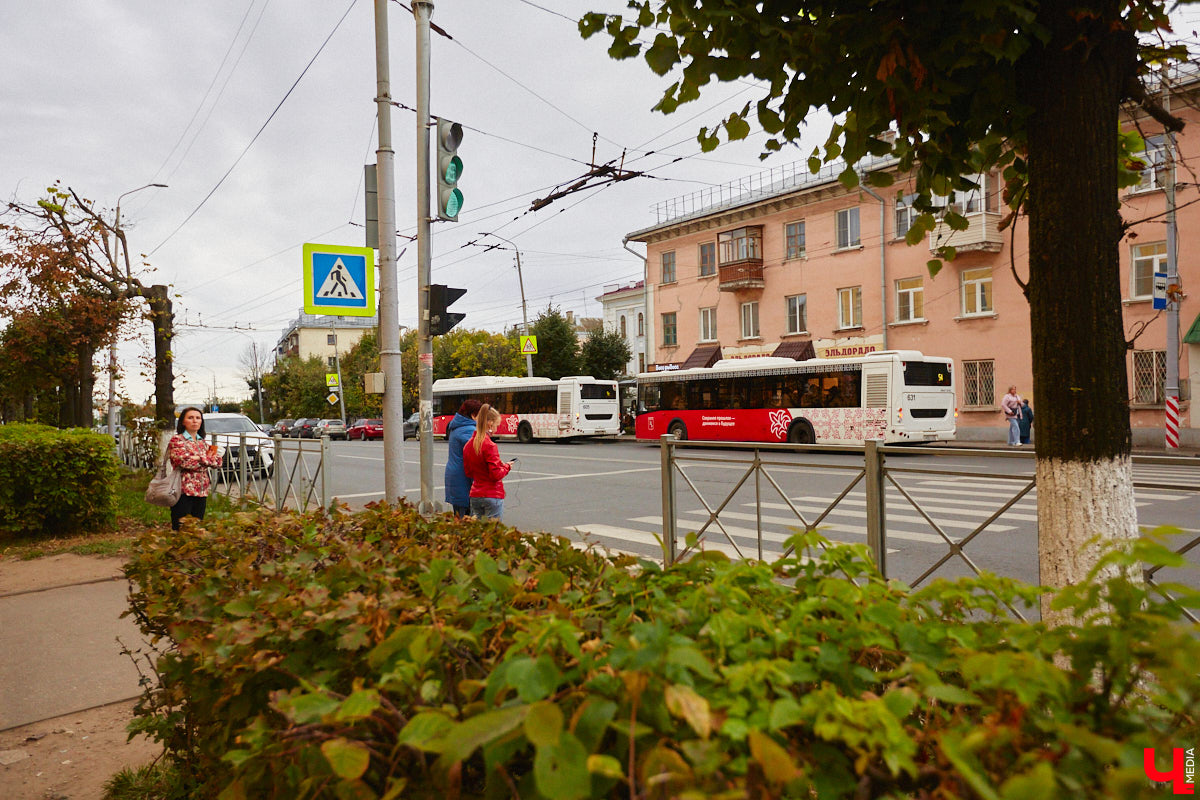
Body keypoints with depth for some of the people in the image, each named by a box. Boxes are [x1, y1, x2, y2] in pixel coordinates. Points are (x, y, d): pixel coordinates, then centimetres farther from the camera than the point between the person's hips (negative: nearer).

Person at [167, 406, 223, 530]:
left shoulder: (202, 442, 17)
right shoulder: (177, 440, -2)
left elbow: (218, 460, 7)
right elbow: (183, 461, -19)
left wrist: (198, 458, -8)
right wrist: (207, 460, -6)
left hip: (202, 491, 6)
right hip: (184, 490, -6)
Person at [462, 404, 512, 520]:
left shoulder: (469, 444, 5)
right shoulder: (490, 446, -16)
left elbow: (468, 472, 12)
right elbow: (496, 475, -18)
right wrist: (506, 467, 0)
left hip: (475, 496, 7)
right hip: (493, 495, -7)